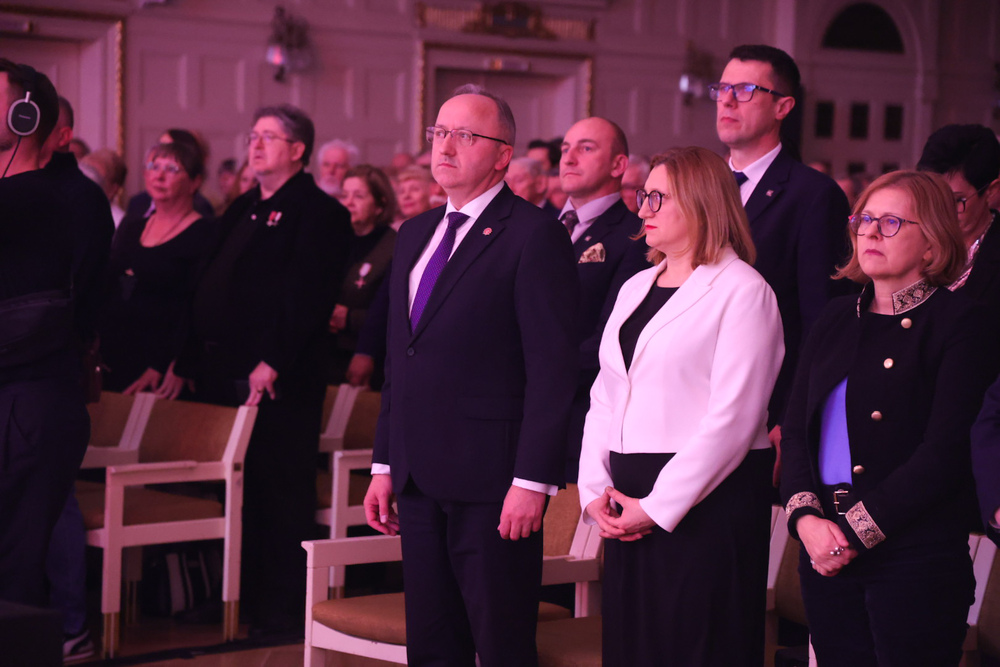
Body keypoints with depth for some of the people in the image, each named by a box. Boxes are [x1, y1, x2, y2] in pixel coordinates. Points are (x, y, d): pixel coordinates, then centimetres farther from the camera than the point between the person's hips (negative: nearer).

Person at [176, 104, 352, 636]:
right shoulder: (240, 211, 21)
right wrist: (187, 360, 12)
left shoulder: (319, 212, -6)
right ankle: (236, 596, 20)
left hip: (278, 382, -8)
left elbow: (307, 294, -16)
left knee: (279, 492, -3)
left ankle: (282, 611, 2)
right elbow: (207, 288, 20)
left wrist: (272, 363, -22)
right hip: (222, 373, 8)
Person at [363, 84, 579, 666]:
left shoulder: (534, 235, -8)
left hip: (492, 484, -7)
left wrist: (532, 482, -17)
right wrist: (385, 464, 15)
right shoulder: (416, 234, 17)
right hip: (419, 480, 8)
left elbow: (552, 369, -13)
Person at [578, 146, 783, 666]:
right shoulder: (635, 288, 17)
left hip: (707, 502, -7)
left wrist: (657, 506, -14)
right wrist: (595, 491, 1)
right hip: (629, 506, 7)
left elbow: (733, 418, -15)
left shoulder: (742, 292, -8)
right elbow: (605, 395, 15)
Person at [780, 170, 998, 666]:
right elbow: (795, 428, 9)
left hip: (915, 559, -5)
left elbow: (944, 453, -12)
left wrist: (856, 531, -13)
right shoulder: (837, 319, 14)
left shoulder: (959, 322, -5)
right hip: (826, 553, 5)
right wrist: (806, 517, -8)